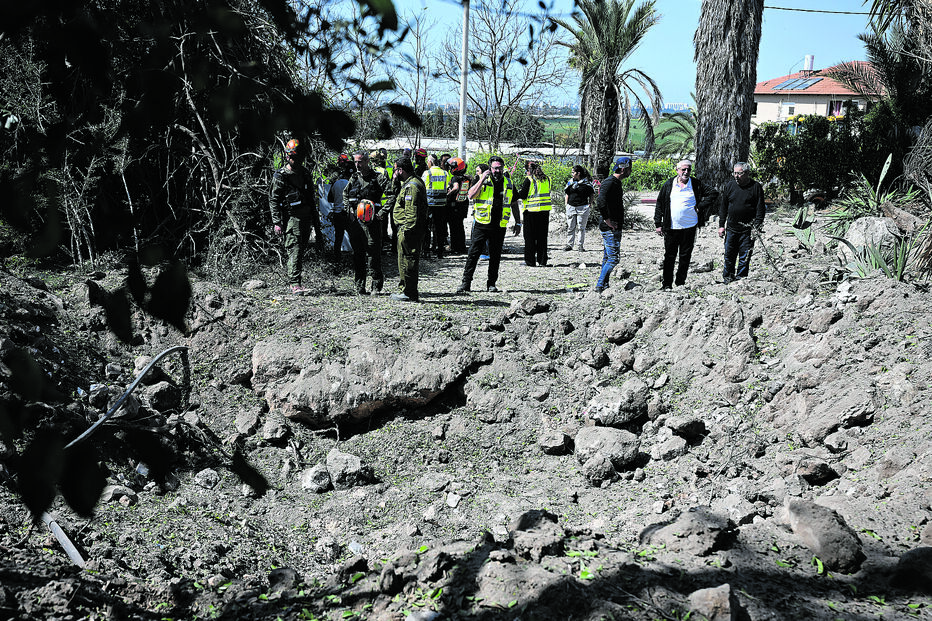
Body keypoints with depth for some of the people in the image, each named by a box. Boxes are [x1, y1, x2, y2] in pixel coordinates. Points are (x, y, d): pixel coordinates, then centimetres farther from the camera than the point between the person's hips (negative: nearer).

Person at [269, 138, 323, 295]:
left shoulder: (305, 174, 16)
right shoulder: (280, 176, -4)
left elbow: (312, 198, 22)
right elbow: (273, 200, -7)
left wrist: (316, 221, 20)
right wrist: (277, 222, -15)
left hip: (306, 217, 7)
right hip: (291, 217, -7)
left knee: (301, 250, 10)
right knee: (295, 250, -15)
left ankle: (293, 281, 20)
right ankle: (295, 284, -19)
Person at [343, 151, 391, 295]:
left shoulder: (378, 177, -3)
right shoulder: (353, 178, 14)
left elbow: (392, 194, -6)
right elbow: (345, 193, 31)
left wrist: (383, 211, -11)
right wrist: (348, 207, 15)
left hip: (371, 220, -5)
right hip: (354, 220, 5)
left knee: (374, 253, -5)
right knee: (357, 253, 8)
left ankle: (376, 285, 3)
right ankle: (359, 285, 16)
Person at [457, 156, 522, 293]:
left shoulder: (509, 184, 10)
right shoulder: (482, 181, 0)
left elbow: (514, 204, 18)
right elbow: (471, 195, -16)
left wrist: (518, 223, 15)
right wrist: (482, 179, -19)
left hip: (499, 227, 3)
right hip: (482, 225, -3)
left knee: (495, 256, 8)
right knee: (473, 253, -3)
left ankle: (491, 284, 17)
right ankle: (466, 282, 3)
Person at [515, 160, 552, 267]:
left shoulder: (529, 179, -11)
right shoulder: (546, 179, 8)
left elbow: (522, 195, -11)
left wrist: (516, 193, 7)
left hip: (532, 210, -5)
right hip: (545, 210, 5)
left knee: (530, 237, 4)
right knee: (542, 237, 11)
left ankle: (530, 261, 4)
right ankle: (542, 261, 13)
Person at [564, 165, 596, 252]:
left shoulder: (587, 183, -1)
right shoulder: (570, 182, 10)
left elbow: (592, 194, 8)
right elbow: (567, 194, 17)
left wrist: (590, 203, -3)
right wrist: (566, 204, 8)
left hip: (583, 208, -3)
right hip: (571, 207, 4)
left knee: (581, 227, 0)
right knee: (570, 227, 5)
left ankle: (581, 246, 5)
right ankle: (569, 244, 11)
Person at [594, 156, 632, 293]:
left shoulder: (615, 182, 15)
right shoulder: (610, 183, -17)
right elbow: (601, 202, -31)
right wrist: (607, 220, -24)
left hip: (614, 227, 10)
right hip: (611, 229, -10)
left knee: (607, 257, 14)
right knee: (614, 258, -8)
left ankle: (604, 286, 20)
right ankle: (600, 286, -5)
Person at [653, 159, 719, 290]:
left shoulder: (697, 185, 3)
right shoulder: (669, 185, 4)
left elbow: (714, 193, 5)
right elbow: (659, 204, 7)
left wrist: (700, 206, -4)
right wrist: (658, 224, 2)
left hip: (689, 227, 0)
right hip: (671, 227, 0)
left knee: (685, 256, 7)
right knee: (669, 256, 2)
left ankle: (680, 283, 18)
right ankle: (667, 284, 9)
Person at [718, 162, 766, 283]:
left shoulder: (756, 187, -3)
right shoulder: (729, 186, 6)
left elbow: (760, 209, -3)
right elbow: (723, 207, 11)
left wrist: (757, 227, -11)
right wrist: (721, 225, 7)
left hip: (747, 230, -3)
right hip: (731, 228, 3)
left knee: (744, 257, 2)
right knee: (729, 255, 6)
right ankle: (727, 278, 18)